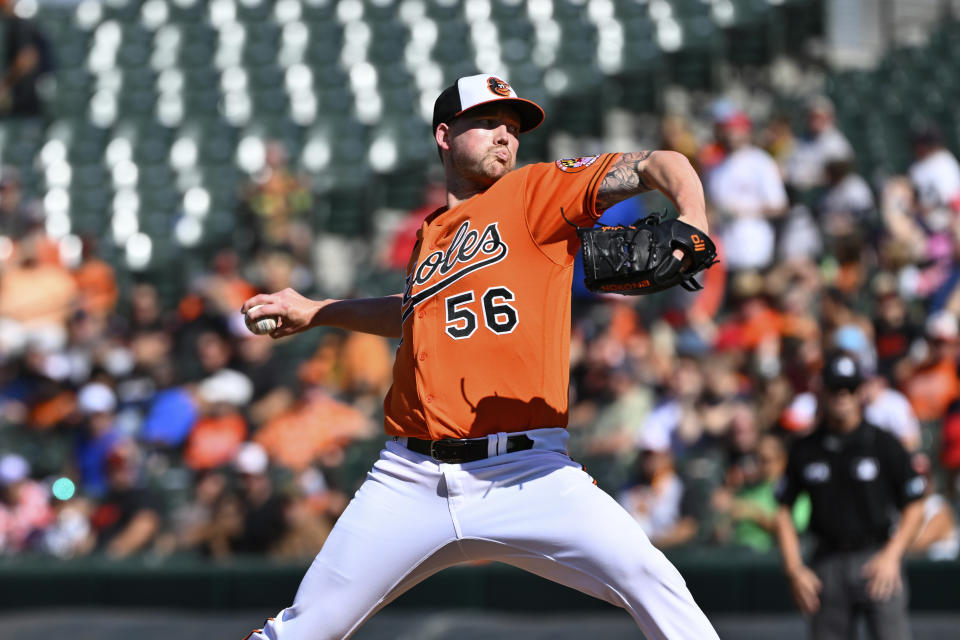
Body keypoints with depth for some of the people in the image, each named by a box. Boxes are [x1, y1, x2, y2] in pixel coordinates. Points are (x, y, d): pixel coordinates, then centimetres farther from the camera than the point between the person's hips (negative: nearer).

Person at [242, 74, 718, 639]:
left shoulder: (536, 191, 6)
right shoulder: (431, 233, 19)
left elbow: (660, 166, -5)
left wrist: (692, 223, -24)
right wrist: (314, 313, 37)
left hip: (525, 475, -4)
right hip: (410, 480, 4)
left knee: (649, 582, -24)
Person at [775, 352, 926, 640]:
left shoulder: (884, 444, 1)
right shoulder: (805, 450, 7)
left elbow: (914, 508, 4)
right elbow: (784, 511, 13)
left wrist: (892, 555, -9)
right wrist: (795, 570, 3)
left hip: (877, 559, -2)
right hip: (828, 566, 2)